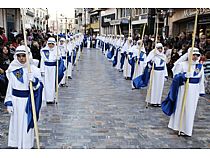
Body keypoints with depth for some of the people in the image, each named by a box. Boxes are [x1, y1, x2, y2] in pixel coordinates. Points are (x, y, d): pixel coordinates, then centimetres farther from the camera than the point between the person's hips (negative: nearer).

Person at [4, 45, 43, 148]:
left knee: (27, 123, 4)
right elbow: (10, 87, 5)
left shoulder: (34, 69, -7)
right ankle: (16, 144, 28)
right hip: (16, 100, 3)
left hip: (28, 101, -3)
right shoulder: (13, 70, 1)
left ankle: (26, 145, 19)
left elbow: (38, 87, -7)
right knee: (16, 122, 12)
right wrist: (9, 103, 2)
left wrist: (33, 80, -27)